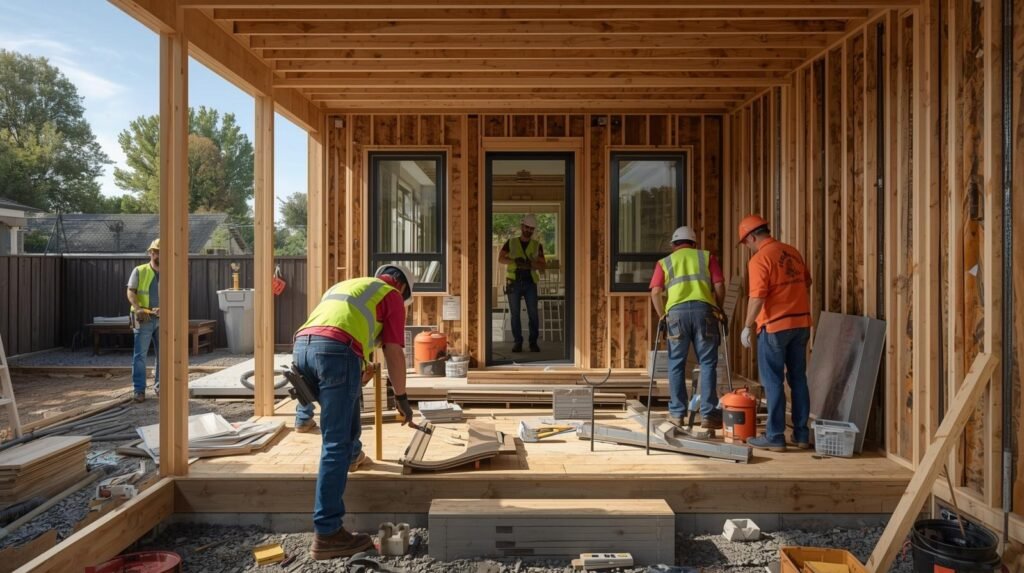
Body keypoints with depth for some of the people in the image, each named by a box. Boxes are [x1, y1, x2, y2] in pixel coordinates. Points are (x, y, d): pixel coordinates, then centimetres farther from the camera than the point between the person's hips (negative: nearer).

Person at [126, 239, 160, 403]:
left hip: (163, 319, 3)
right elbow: (130, 292, -6)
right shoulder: (139, 271, 1)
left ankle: (160, 386, 22)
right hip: (144, 319, -3)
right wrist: (138, 309, -22)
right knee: (140, 355, -5)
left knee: (163, 354, 9)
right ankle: (138, 390, -1)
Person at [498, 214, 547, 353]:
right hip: (514, 283, 0)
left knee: (533, 314, -3)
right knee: (515, 314, 1)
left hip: (530, 283, 0)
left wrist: (530, 263, -19)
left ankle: (533, 342, 5)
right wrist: (515, 261, -22)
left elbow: (543, 266, 2)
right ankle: (518, 342, 8)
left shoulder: (537, 245, 8)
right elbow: (500, 259, -4)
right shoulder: (511, 243, 7)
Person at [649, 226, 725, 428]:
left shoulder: (664, 262, 20)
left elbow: (655, 292, 7)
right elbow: (719, 287, 9)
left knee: (676, 364, 9)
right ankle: (708, 414, 5)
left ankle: (677, 413, 13)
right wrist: (717, 310, 20)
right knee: (708, 363, 5)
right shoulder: (707, 257, 21)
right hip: (704, 309, 0)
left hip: (677, 311, 0)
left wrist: (663, 317, 15)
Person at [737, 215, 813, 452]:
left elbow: (757, 297, -19)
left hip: (775, 326, -7)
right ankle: (802, 435, 19)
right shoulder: (792, 252, 10)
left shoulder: (759, 259, -13)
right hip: (801, 323, 7)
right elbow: (806, 281, 22)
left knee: (773, 382, 1)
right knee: (798, 379, 13)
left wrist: (747, 326, -12)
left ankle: (775, 437, 5)